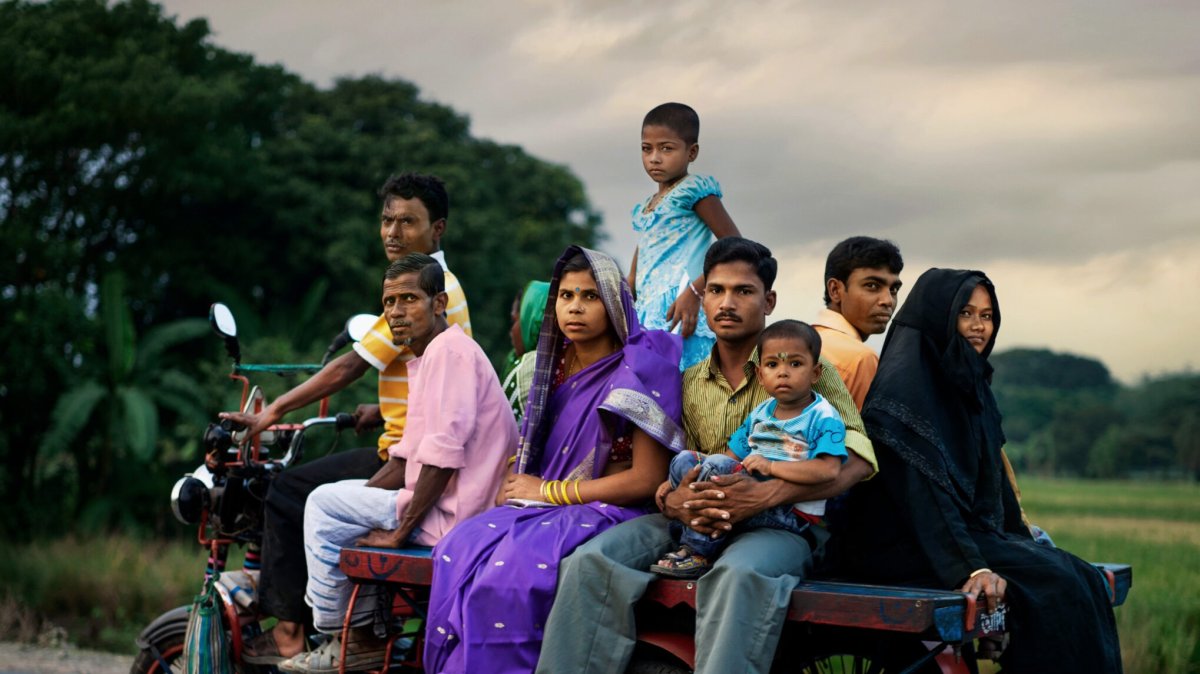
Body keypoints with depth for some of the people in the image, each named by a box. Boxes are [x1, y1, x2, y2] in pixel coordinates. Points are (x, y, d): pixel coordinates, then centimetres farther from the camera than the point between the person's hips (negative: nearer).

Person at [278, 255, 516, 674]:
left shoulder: (448, 349, -15)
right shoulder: (427, 357, 17)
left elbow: (442, 456, -24)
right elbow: (410, 455, 20)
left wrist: (400, 530, -19)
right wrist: (357, 506, 10)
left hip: (448, 514, -10)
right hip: (443, 506, 10)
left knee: (323, 504, -4)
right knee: (338, 502, 23)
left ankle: (341, 636, 7)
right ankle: (365, 636, 20)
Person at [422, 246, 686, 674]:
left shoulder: (638, 371, -8)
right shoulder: (555, 365, 12)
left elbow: (646, 478, -12)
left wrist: (549, 490, -9)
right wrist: (515, 485, 3)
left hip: (606, 512, -6)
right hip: (541, 508, 6)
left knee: (512, 567, -31)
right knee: (458, 551, -21)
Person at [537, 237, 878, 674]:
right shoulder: (689, 384, 16)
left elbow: (856, 460, -11)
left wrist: (766, 495, -26)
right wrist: (675, 502, -15)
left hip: (784, 523, -4)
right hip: (698, 524, 4)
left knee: (739, 572, -40)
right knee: (592, 560, -20)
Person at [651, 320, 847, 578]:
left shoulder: (824, 418, -7)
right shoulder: (760, 414, 16)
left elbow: (829, 470, -23)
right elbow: (732, 457, 18)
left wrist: (770, 466, -23)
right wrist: (677, 481, 6)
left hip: (793, 513, -8)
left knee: (717, 465, -26)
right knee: (684, 459, 1)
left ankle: (697, 552, -18)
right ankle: (684, 535, -8)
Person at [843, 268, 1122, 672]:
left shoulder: (971, 382, 15)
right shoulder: (904, 383, -13)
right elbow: (921, 486, -23)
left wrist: (1023, 542, 15)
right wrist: (969, 565, -30)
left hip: (977, 530, 9)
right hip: (910, 544, -9)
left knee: (1085, 579, -9)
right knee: (1052, 584, -24)